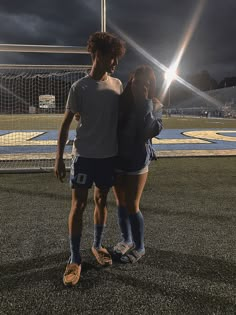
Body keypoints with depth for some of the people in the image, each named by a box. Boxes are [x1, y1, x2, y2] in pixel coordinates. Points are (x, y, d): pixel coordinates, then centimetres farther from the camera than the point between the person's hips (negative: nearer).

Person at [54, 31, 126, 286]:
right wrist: (59, 158, -8)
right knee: (78, 205, 0)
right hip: (84, 155, -4)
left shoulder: (117, 85, 6)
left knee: (101, 200, 14)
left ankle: (97, 245, 32)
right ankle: (74, 259, 12)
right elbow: (66, 124, -4)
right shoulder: (79, 88, -6)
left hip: (109, 155, 4)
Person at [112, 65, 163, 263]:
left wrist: (145, 103, -22)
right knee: (121, 203, 15)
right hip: (116, 159, 4)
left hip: (138, 161, -4)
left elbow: (153, 130, -22)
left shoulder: (155, 106, -7)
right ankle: (126, 240, 35)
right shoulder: (120, 101, -3)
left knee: (132, 206, 1)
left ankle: (140, 247, 22)